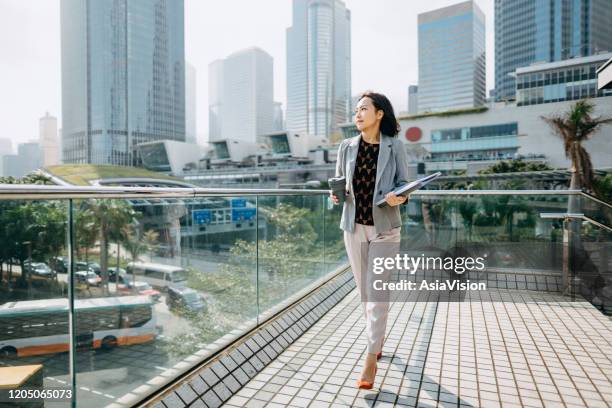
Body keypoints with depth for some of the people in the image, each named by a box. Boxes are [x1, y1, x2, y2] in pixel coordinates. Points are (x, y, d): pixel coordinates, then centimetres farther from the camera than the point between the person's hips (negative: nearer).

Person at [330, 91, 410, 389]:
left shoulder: (395, 146, -4)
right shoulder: (347, 147, 3)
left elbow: (403, 183, 1)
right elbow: (338, 182, 11)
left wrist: (398, 197, -21)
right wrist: (336, 194, -11)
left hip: (384, 227, -3)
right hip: (353, 226, 4)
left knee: (377, 292, -3)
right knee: (363, 290, 14)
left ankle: (370, 360, 6)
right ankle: (378, 338, 38)